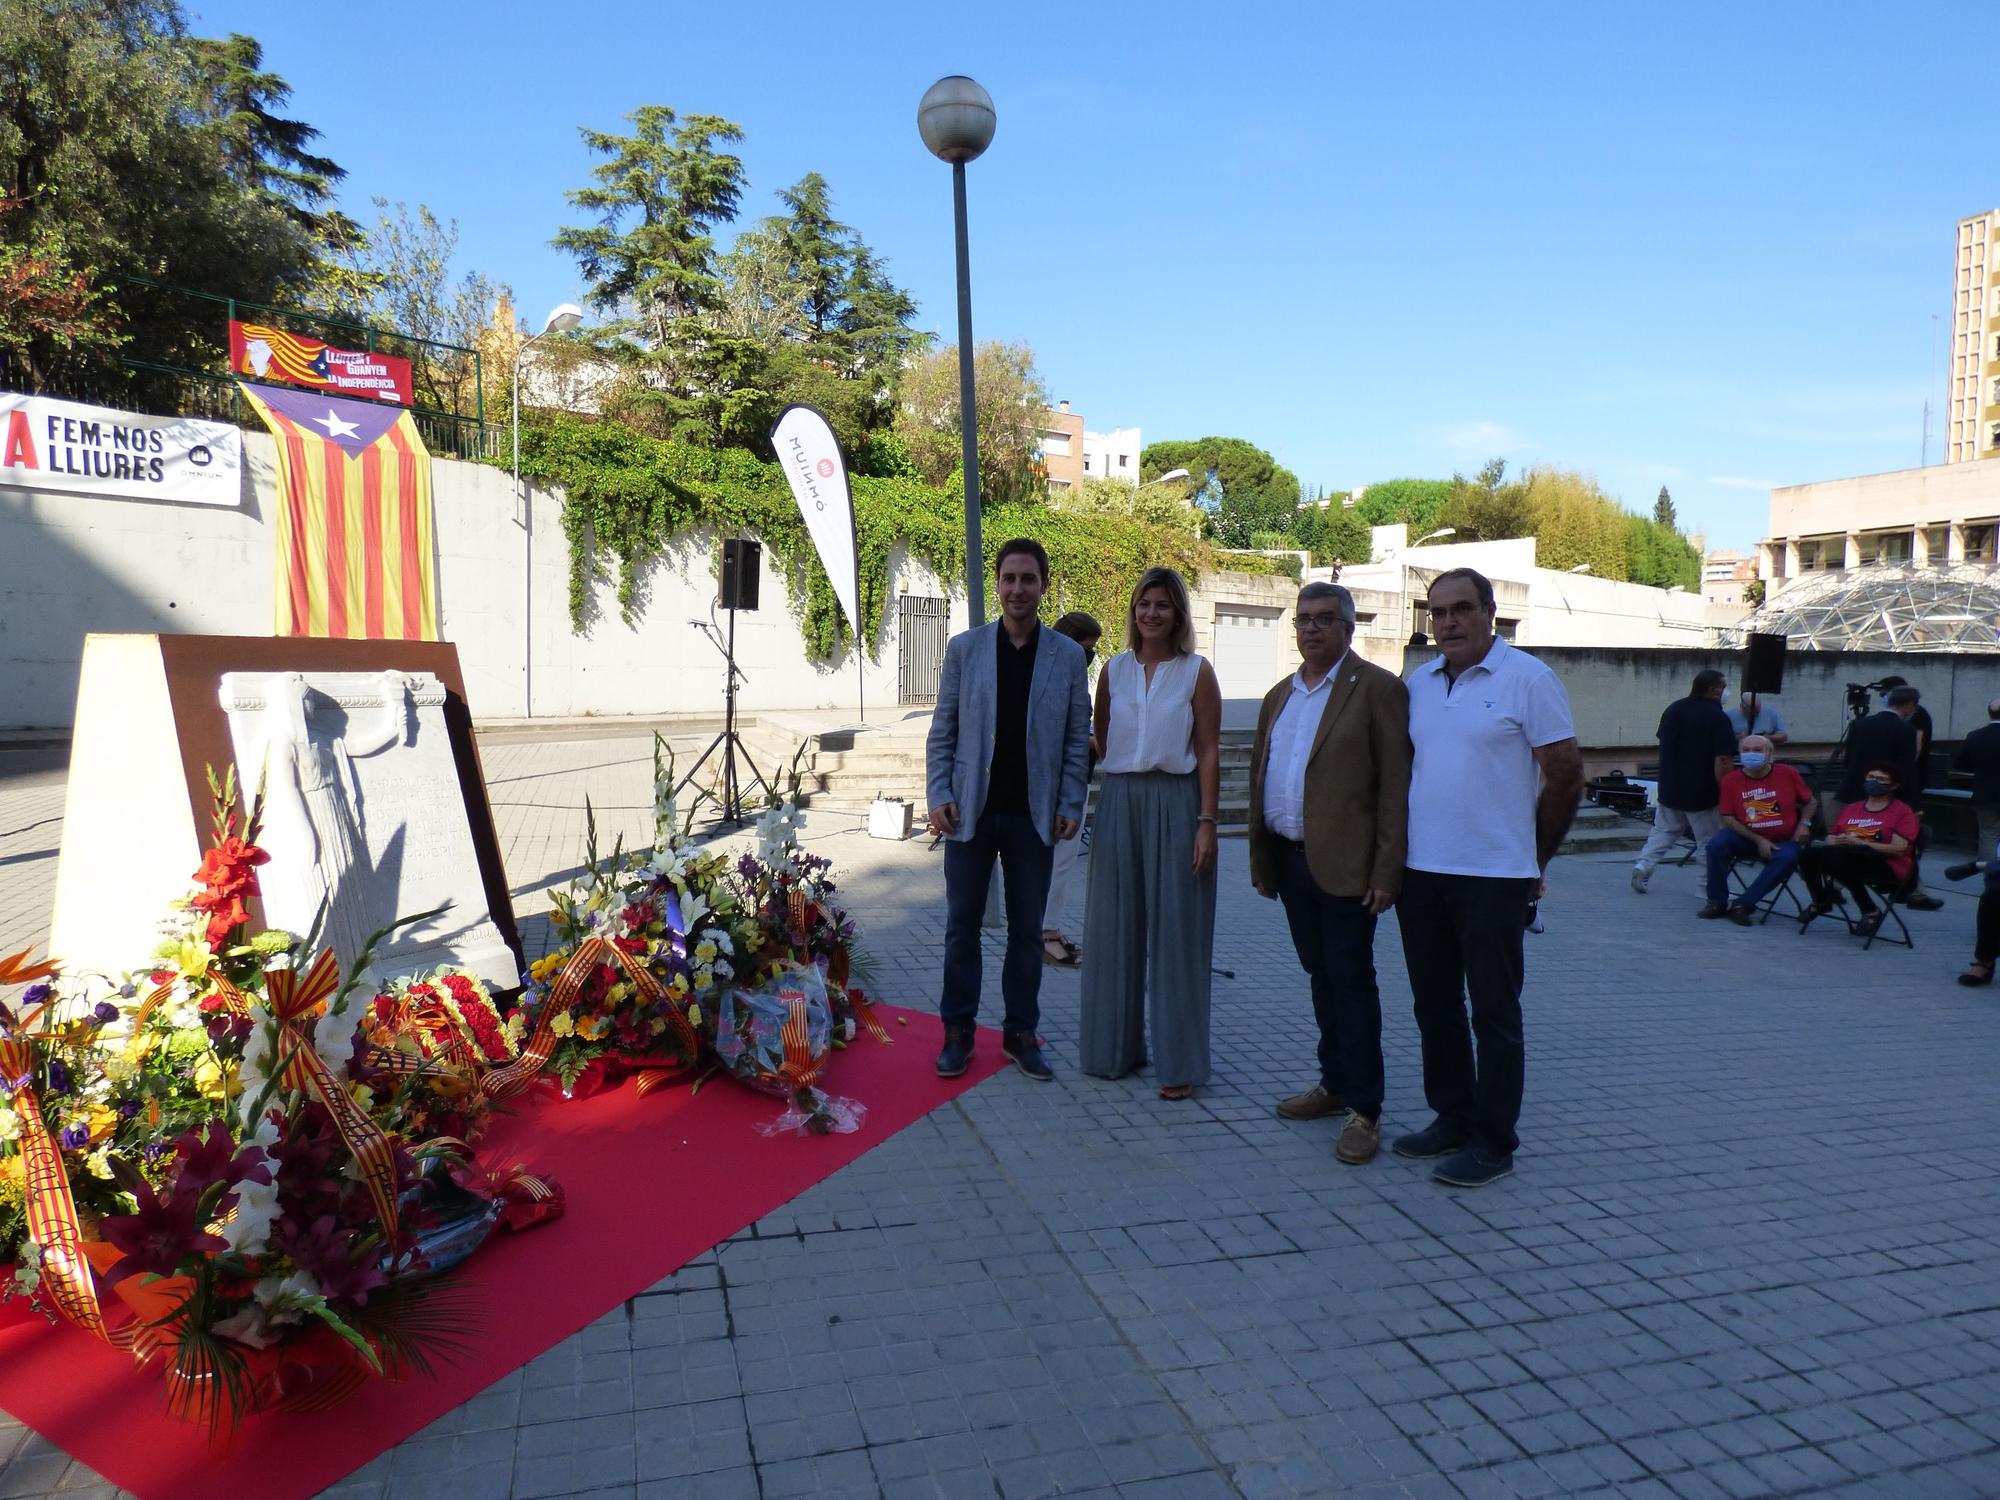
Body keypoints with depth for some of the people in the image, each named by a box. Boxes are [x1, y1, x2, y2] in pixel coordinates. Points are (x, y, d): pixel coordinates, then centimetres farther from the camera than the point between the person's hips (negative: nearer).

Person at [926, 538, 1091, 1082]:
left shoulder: (1067, 655, 2)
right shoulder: (964, 648, 1)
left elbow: (1077, 737, 3)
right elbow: (942, 731, 3)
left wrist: (1070, 805, -4)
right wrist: (939, 796, -6)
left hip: (1033, 816, 0)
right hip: (971, 811, 0)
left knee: (1027, 931, 9)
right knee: (962, 927, 6)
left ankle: (1021, 1033, 22)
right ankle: (958, 1032, 19)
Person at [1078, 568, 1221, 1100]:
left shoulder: (1197, 672, -2)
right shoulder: (1114, 669, 8)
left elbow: (1209, 752, -5)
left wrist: (1206, 822, -11)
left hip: (1175, 804, -3)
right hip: (1120, 802, 4)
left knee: (1174, 930, 2)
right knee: (1116, 928, 9)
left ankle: (1178, 1061, 12)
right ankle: (1115, 1047, 23)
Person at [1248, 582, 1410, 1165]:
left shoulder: (1377, 689, -6)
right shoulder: (1279, 696, 15)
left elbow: (1396, 786, -11)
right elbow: (1260, 779, 18)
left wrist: (1387, 871, -16)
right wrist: (1261, 859, 13)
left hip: (1344, 863, -7)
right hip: (1290, 858, 7)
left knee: (1351, 979, -2)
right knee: (1321, 976, 15)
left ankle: (1365, 1110, 6)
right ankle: (1335, 1084, 28)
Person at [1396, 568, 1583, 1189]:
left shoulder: (1527, 678, -6)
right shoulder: (1418, 683, 10)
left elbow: (1566, 774, -4)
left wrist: (1534, 859, 1)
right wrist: (1396, 852, 12)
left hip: (1493, 877, -6)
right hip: (1421, 873, 6)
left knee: (1494, 1013, 3)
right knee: (1435, 1005, 14)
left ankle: (1493, 1142, 13)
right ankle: (1452, 1119, 28)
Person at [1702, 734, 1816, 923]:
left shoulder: (1787, 774, -2)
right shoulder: (1731, 780, -5)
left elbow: (1810, 802, 13)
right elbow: (1728, 820, -4)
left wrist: (1804, 824, -5)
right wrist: (1758, 840, -12)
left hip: (1783, 841, 0)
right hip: (1747, 839, 0)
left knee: (1789, 857, -32)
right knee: (1717, 844, -26)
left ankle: (1743, 904, -26)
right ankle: (1717, 902, -10)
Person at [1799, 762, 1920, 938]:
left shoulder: (1903, 811, 5)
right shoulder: (1850, 809, 23)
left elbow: (1898, 849, -9)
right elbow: (1831, 840, 17)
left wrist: (1859, 843, -18)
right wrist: (1834, 843, -8)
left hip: (1887, 869, -5)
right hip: (1849, 860, 5)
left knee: (1841, 857, -37)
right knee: (1809, 854, -24)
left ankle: (1870, 911, -18)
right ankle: (1821, 902, 2)